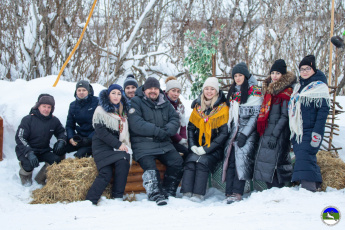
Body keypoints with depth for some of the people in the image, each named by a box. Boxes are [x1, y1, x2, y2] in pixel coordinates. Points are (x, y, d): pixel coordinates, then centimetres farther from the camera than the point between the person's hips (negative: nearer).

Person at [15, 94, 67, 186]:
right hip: (25, 151, -4)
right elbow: (19, 138, -17)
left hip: (44, 152, 4)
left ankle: (41, 178, 6)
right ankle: (25, 175, 8)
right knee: (29, 165, -34)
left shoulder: (54, 121, 1)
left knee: (57, 160, -23)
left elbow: (61, 132, 16)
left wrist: (61, 141, -10)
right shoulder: (28, 119, -13)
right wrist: (29, 153, -32)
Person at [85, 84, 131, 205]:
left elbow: (125, 131, 24)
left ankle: (118, 198, -22)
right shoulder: (101, 111, 2)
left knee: (123, 163, -28)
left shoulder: (123, 111, 19)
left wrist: (124, 144, 4)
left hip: (119, 145, 4)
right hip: (102, 146, -4)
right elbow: (101, 132, -8)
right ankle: (89, 201, -22)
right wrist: (117, 144, -14)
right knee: (106, 173, -26)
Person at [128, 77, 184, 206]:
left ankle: (168, 192, -4)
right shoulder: (136, 102, 1)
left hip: (163, 143, 5)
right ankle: (155, 195, -27)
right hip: (142, 143, -5)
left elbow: (175, 119, 9)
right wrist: (157, 131, -17)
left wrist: (166, 130, -13)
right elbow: (136, 125, -12)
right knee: (149, 166, -28)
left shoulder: (165, 103, 18)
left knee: (177, 161, -15)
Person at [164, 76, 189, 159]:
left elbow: (183, 126, 13)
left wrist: (184, 141, -5)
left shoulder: (180, 106, 17)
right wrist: (181, 141, -11)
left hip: (176, 141, 6)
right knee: (186, 152, -24)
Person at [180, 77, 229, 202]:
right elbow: (191, 128, 14)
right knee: (191, 160, -25)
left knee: (203, 161, -29)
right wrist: (193, 145, -4)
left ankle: (198, 194, -28)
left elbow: (224, 133, -7)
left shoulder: (223, 108, -2)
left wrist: (206, 149, -14)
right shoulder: (197, 107, 11)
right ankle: (186, 193, -27)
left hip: (215, 149, -3)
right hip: (198, 147, 3)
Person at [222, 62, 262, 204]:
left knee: (241, 158, -18)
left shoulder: (254, 92, -1)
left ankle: (237, 192, -19)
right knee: (231, 159, -5)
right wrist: (229, 131, 14)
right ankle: (230, 192, -8)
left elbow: (255, 115, -8)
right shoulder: (233, 92, 21)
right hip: (234, 131, 6)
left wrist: (244, 134, -15)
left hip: (248, 132, -6)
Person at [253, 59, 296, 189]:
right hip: (266, 132, 8)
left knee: (275, 162, -10)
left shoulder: (286, 92, -8)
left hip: (279, 134, -8)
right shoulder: (268, 89, 16)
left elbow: (285, 116, -13)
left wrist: (274, 135, -17)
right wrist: (261, 131, 15)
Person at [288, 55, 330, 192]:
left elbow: (323, 110, -12)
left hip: (309, 132, -7)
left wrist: (317, 134, -20)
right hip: (297, 132, 7)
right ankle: (315, 185, 15)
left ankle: (308, 189, -19)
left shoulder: (320, 86, -4)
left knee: (305, 159, -17)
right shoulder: (298, 87, 19)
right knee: (305, 159, 7)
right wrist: (292, 131, 20)